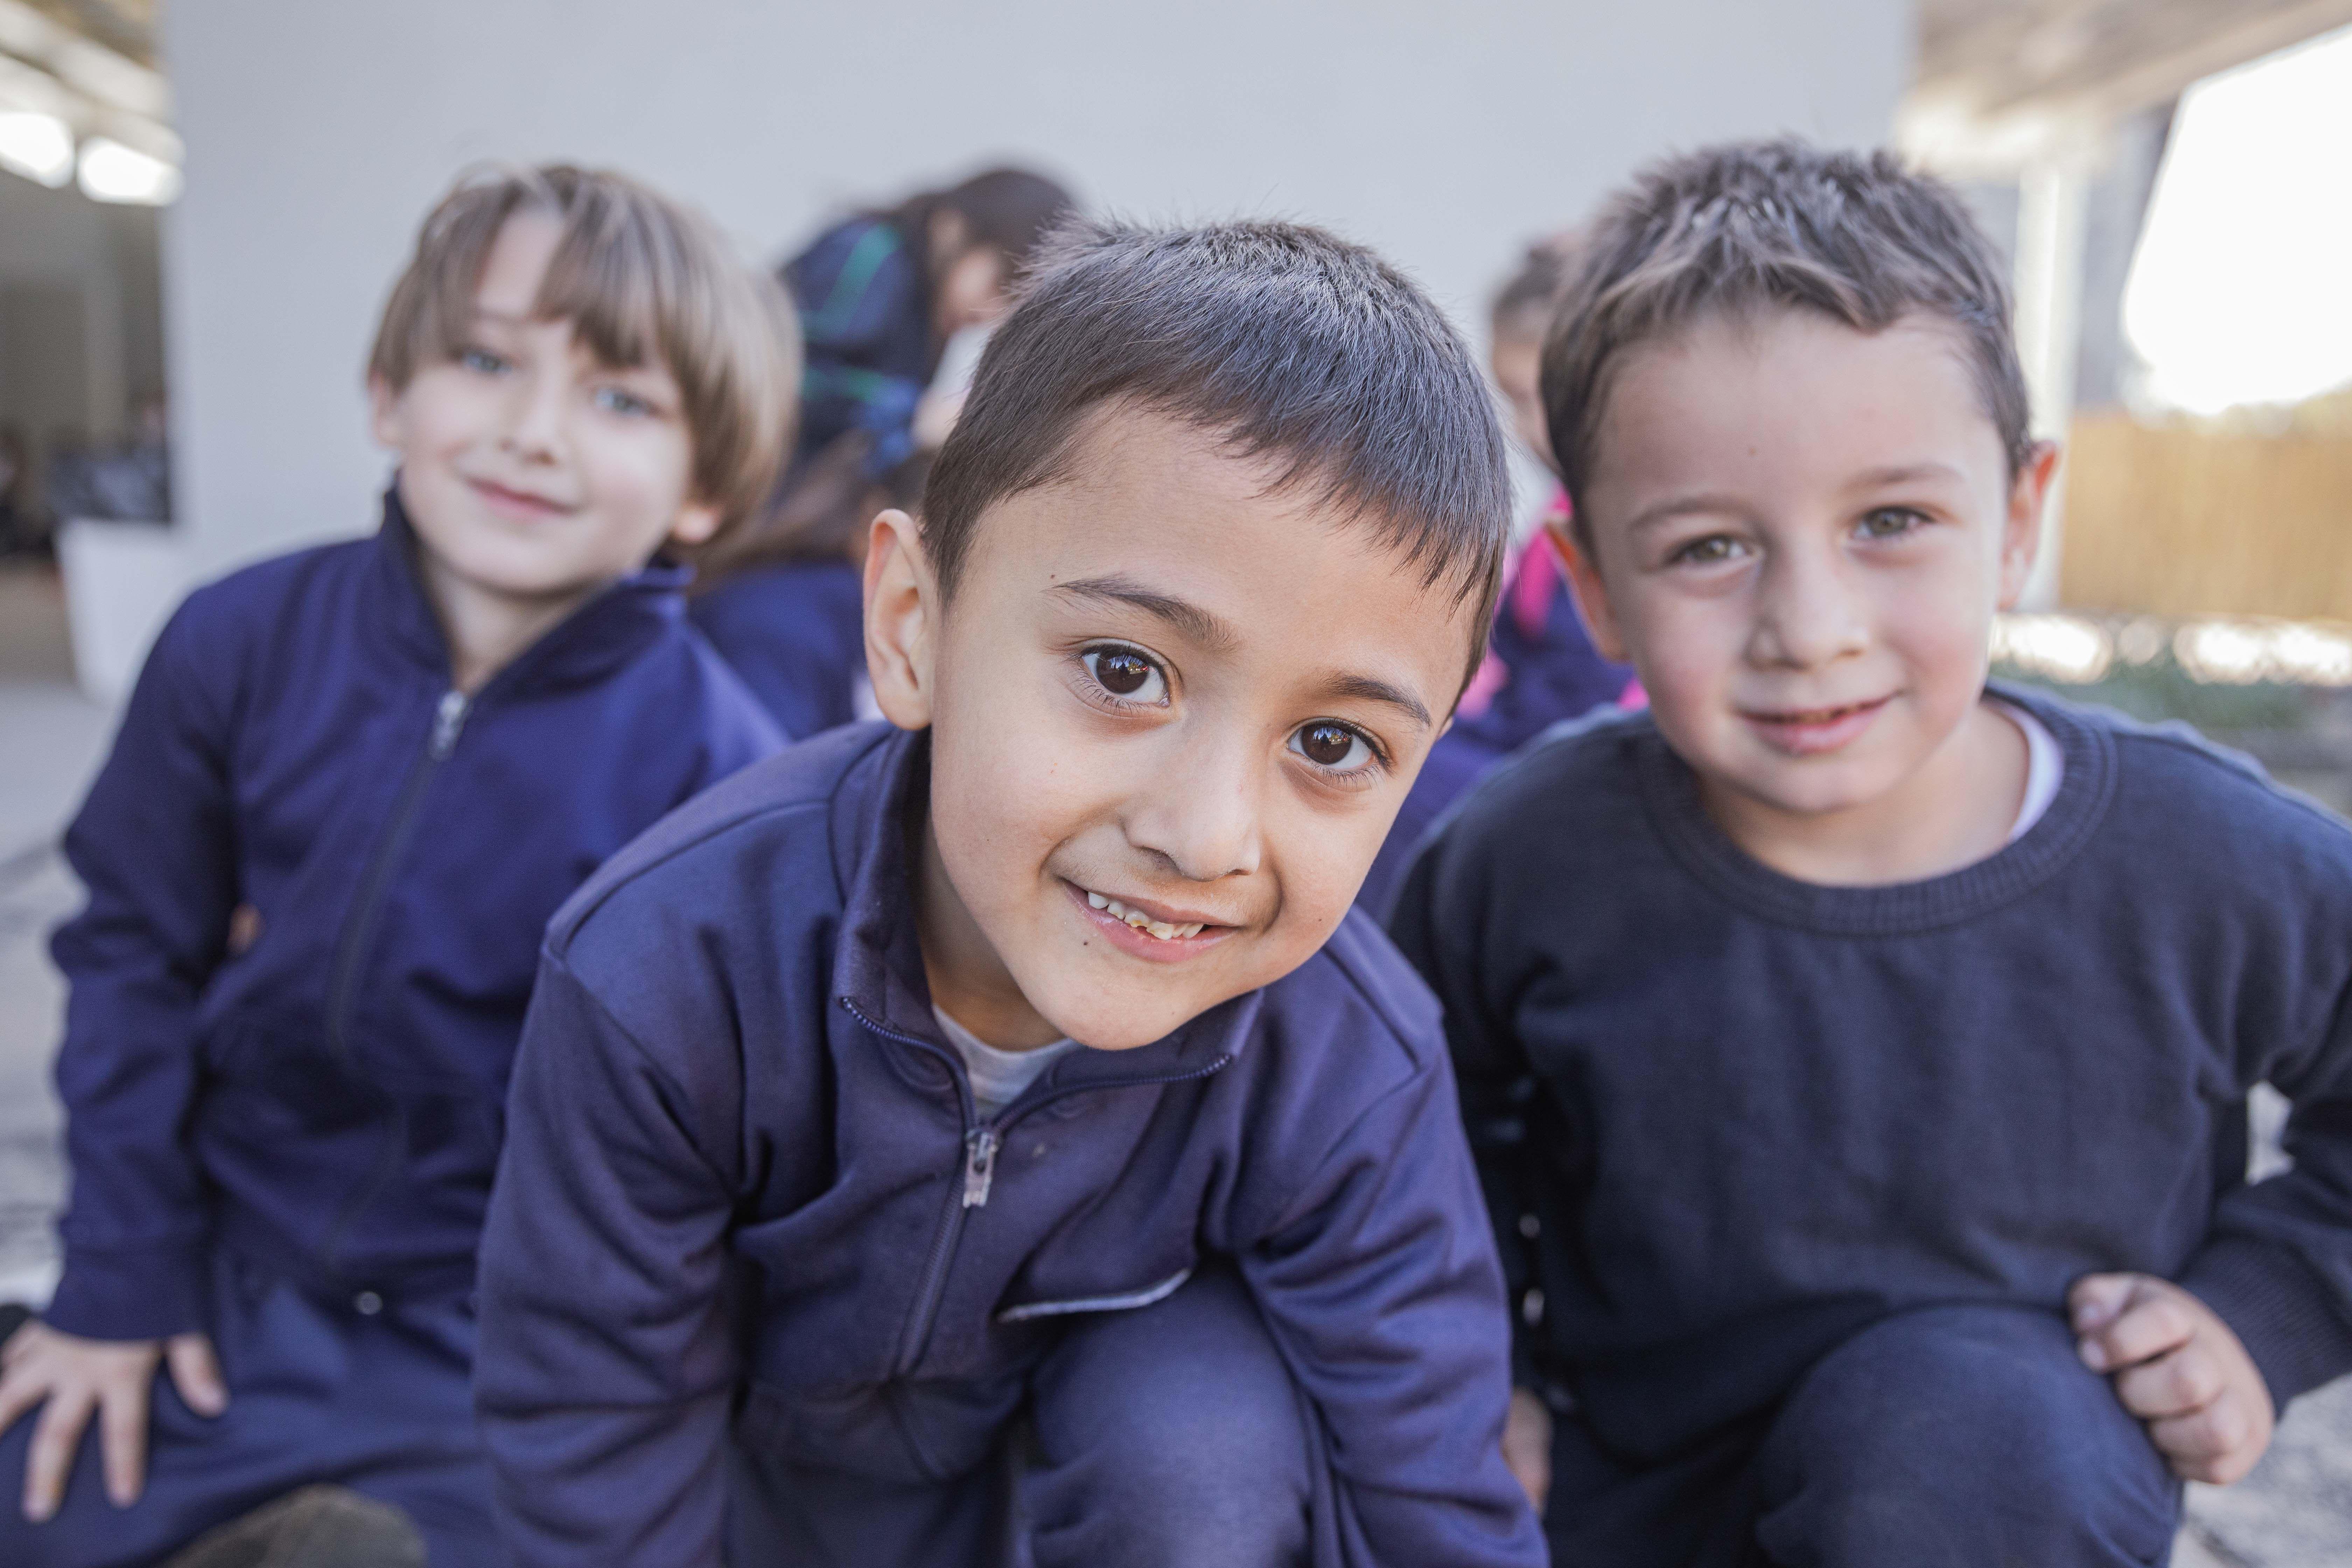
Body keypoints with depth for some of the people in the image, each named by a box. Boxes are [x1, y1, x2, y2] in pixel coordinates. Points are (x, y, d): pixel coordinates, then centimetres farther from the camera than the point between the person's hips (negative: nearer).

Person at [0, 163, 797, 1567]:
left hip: (520, 1343, -2)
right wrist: (120, 1280, 1)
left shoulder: (712, 760, -20)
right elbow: (137, 952, 0)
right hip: (237, 1277, 3)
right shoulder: (242, 644, -10)